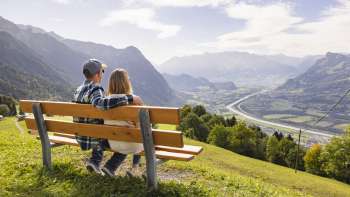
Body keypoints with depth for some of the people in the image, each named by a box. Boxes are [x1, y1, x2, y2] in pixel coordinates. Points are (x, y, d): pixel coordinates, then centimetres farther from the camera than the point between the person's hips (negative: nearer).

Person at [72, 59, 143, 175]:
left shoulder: (78, 90, 6)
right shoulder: (95, 90, -21)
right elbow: (100, 103, -45)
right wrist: (130, 98, -43)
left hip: (81, 138, 8)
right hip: (94, 138, -8)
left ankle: (95, 161, 25)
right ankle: (109, 168, 9)